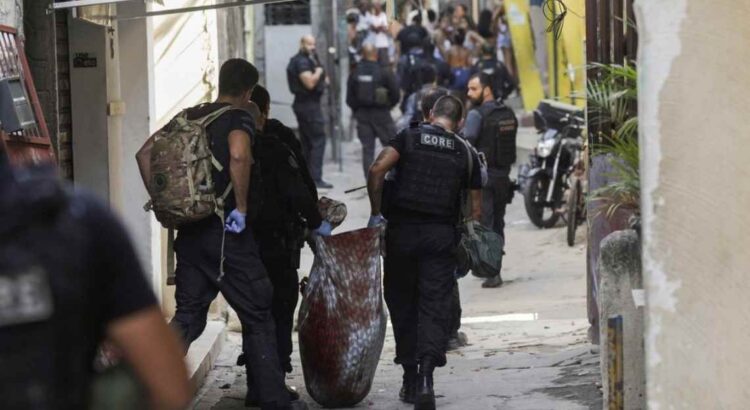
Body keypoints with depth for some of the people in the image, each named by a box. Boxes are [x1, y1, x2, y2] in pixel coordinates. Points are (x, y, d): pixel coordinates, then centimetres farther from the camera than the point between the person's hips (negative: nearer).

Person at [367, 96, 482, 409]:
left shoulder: (409, 137, 4)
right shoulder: (465, 153, 10)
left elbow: (377, 170, -11)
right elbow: (476, 210, 10)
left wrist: (375, 213, -2)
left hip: (402, 230, 0)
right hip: (441, 235, 0)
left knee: (402, 304, 12)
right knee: (435, 307, -2)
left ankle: (410, 379, 15)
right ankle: (426, 375, -21)